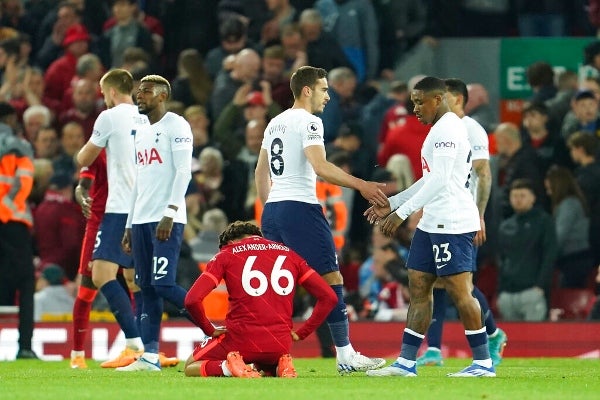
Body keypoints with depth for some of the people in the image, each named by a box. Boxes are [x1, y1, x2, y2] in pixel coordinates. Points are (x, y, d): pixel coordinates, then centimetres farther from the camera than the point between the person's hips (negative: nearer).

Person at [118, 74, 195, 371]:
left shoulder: (175, 126, -5)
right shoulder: (142, 134, 21)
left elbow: (183, 171, -13)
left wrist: (169, 213, -21)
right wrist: (129, 226, 20)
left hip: (166, 220, -8)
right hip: (141, 221, 8)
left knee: (163, 283, -16)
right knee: (147, 288, 3)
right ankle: (150, 356, 2)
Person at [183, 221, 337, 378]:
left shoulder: (225, 255, 6)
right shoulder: (289, 254, 15)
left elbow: (192, 300, -6)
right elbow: (329, 297, 10)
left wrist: (210, 330, 9)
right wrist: (300, 333, 14)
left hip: (240, 341, -3)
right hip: (280, 344, 3)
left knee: (191, 367, 21)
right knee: (269, 368, 37)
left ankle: (226, 367, -11)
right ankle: (283, 367, 1)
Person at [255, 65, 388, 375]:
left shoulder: (275, 123, 17)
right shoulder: (308, 122, -8)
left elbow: (261, 172, 23)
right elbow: (320, 167, -21)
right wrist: (361, 186, -22)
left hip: (272, 210, 8)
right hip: (300, 207, -8)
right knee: (331, 279, -3)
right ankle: (345, 356, -3)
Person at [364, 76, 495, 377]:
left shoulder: (447, 129, -13)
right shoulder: (439, 129, 20)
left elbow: (439, 180, -22)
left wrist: (402, 212, -21)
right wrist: (391, 204, 25)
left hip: (452, 223, -11)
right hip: (432, 223, 11)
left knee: (459, 290, -8)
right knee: (418, 286, 9)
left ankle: (483, 363, -3)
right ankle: (406, 363, 10)